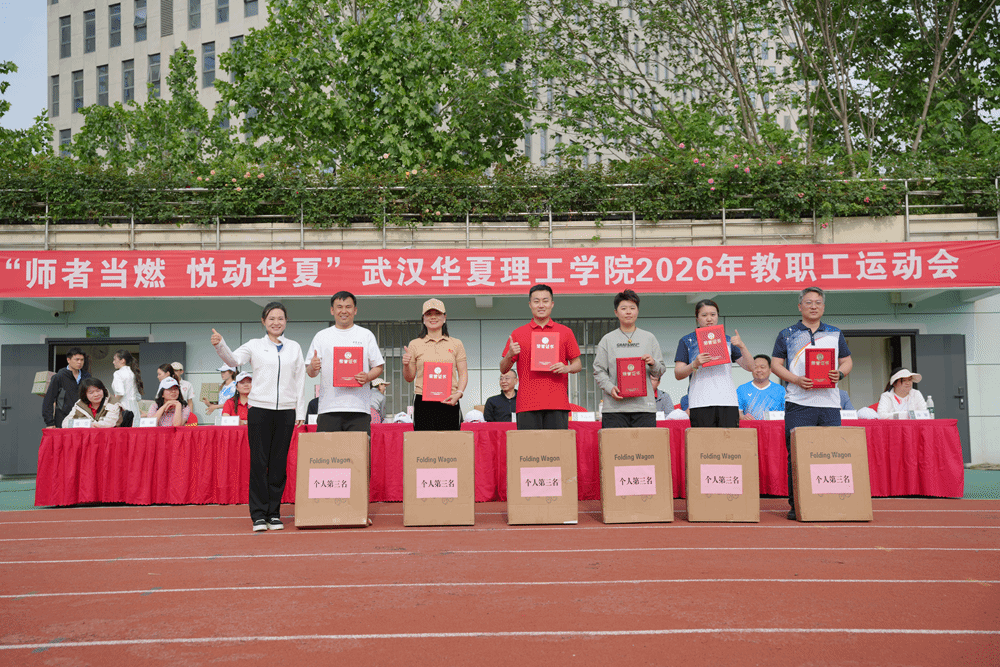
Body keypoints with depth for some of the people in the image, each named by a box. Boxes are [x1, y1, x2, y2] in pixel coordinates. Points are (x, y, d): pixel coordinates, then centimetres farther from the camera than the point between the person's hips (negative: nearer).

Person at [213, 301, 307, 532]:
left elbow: (300, 380, 12)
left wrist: (300, 411, 7)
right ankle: (258, 515, 5)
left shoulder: (294, 347, 13)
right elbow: (233, 360, -10)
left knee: (279, 463, 5)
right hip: (259, 409, -2)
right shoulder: (255, 345, 6)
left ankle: (274, 513, 13)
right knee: (258, 462, -3)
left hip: (286, 410, 2)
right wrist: (220, 345, -30)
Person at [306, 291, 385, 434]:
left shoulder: (366, 335, 12)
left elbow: (379, 366, 11)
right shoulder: (321, 336, 13)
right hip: (328, 408, 1)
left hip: (359, 407, 0)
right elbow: (310, 373, 11)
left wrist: (368, 377, -10)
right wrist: (313, 368, -13)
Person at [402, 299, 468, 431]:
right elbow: (409, 378, 12)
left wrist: (458, 393, -8)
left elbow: (463, 374, 8)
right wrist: (406, 365, -8)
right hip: (423, 403, 0)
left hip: (449, 404, 0)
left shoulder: (456, 344, 11)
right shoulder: (415, 344, 10)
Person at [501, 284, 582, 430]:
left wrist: (567, 368, -7)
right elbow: (503, 370, 10)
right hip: (527, 404, 0)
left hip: (557, 404, 1)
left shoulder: (565, 332, 12)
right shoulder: (518, 334, 10)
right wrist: (510, 355, -11)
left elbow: (578, 364, 15)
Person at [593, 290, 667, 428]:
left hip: (644, 404, 1)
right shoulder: (607, 340, 10)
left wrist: (653, 364, -8)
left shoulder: (649, 338, 13)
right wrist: (610, 388, -12)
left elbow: (661, 371, 14)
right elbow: (599, 371, 4)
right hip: (614, 406, -1)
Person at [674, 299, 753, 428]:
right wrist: (694, 365, -15)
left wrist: (742, 346, -4)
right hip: (701, 403, -2)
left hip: (728, 401, 2)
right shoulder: (687, 341, 10)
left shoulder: (727, 340, 17)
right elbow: (678, 374, 3)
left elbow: (749, 367, 12)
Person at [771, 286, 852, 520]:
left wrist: (840, 374, -5)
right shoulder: (787, 334, 9)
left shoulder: (835, 334, 16)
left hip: (829, 402, 2)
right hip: (798, 403, -2)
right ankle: (795, 505, 3)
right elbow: (775, 364, 5)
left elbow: (847, 361, 17)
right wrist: (796, 380, -11)